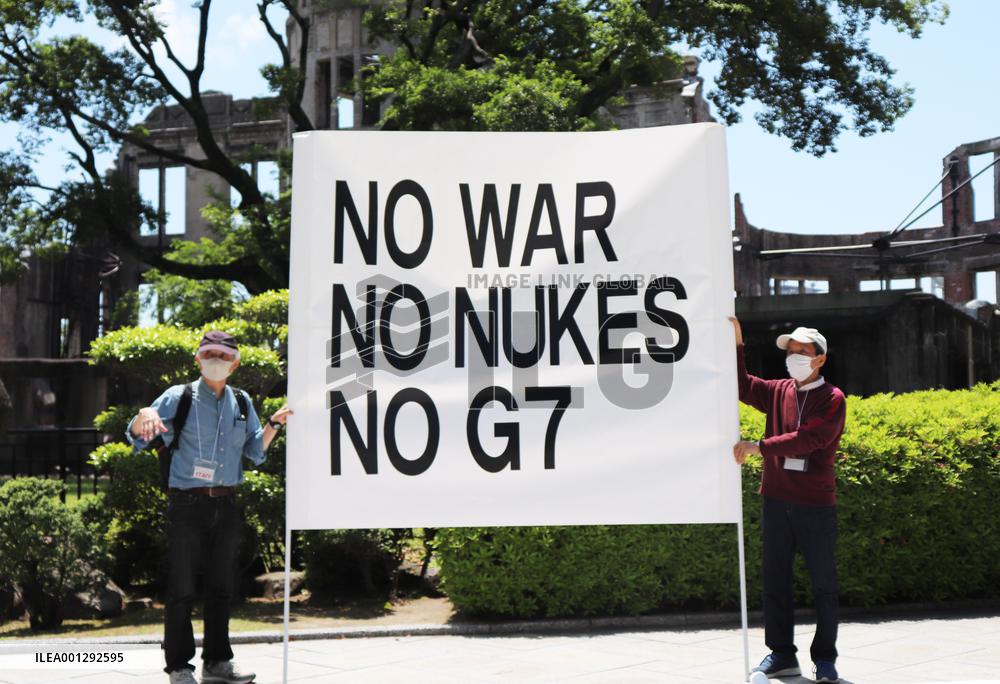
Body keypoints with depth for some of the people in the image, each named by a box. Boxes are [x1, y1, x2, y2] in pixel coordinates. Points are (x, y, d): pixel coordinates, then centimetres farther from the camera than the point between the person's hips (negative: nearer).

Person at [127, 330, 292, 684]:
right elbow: (136, 438, -1)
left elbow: (255, 452, 13)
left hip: (226, 506, 4)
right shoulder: (179, 397, -1)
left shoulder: (242, 402, 10)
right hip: (187, 506, -4)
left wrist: (275, 423, -1)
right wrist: (145, 415, -22)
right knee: (182, 588, -1)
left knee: (221, 587, 11)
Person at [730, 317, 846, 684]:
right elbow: (742, 386, 4)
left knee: (823, 584, 4)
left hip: (816, 505, -4)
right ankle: (782, 654, 18)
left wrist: (758, 446, -22)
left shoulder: (832, 398, -4)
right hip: (776, 501, 4)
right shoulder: (778, 392, 11)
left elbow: (806, 439, -17)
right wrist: (736, 344, -5)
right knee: (775, 581, 8)